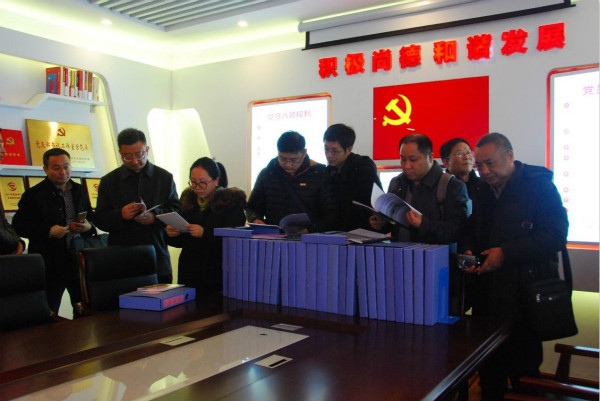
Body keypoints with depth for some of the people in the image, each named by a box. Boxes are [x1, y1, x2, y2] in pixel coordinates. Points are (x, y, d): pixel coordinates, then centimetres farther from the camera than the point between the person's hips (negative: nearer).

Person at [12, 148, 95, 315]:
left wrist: (88, 226, -4)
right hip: (48, 262, -4)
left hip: (77, 258, 4)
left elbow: (92, 218, 19)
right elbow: (19, 225, -6)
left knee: (85, 311, 7)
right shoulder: (34, 194, -3)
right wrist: (48, 231, -18)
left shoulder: (79, 191, 12)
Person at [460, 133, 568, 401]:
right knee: (489, 371, 12)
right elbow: (472, 232, 22)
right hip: (487, 295, 6)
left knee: (523, 368, 3)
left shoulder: (539, 185, -6)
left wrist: (505, 253, -17)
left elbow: (555, 237, -14)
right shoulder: (481, 191, 13)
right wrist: (467, 251, 0)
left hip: (524, 296, -5)